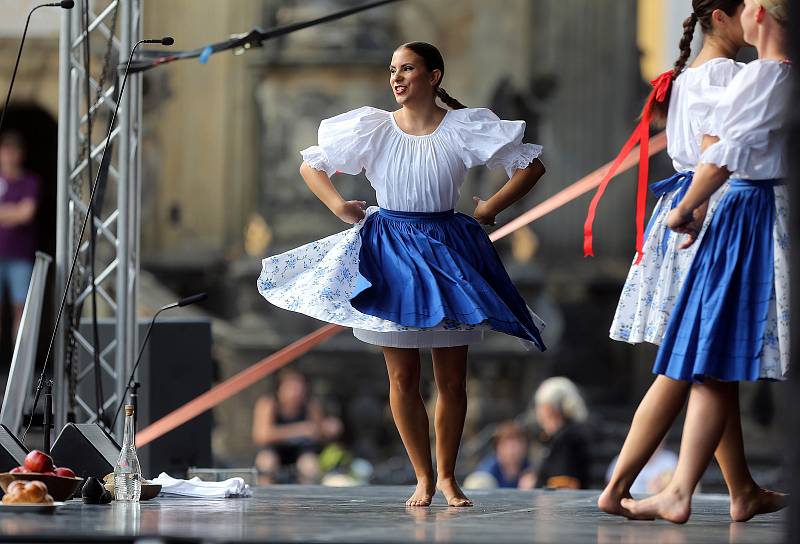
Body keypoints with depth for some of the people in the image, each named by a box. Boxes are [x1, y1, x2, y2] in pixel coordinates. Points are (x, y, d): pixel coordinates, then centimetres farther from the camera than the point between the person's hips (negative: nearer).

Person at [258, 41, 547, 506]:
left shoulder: (465, 128, -3)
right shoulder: (371, 128, 1)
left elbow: (531, 166, 3)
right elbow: (310, 164, 12)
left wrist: (489, 210, -3)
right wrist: (340, 208, 0)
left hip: (447, 252, -1)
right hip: (390, 256, 1)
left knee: (452, 379, 3)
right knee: (403, 376, 2)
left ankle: (447, 475, 16)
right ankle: (424, 477, 13)